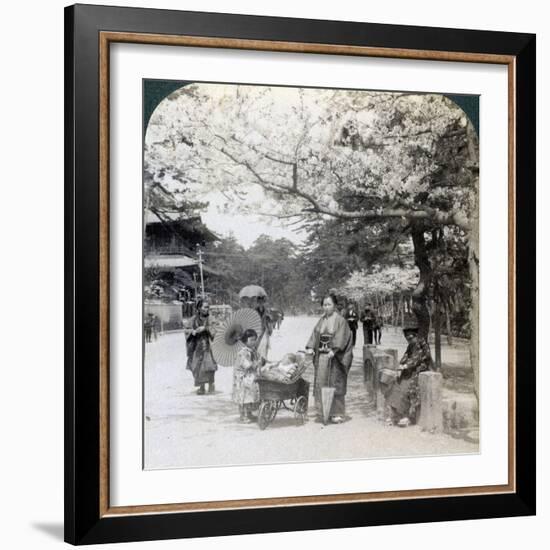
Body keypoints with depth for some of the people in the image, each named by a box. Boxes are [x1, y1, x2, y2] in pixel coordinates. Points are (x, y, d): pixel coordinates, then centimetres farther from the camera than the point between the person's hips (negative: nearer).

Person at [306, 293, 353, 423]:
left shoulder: (340, 320, -5)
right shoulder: (321, 321, 13)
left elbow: (340, 338, -14)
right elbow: (315, 334, 8)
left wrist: (333, 350, -26)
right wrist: (311, 347, -7)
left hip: (334, 357, -6)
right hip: (321, 355, 6)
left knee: (335, 384, -4)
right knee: (321, 383, 4)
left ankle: (337, 413, 0)